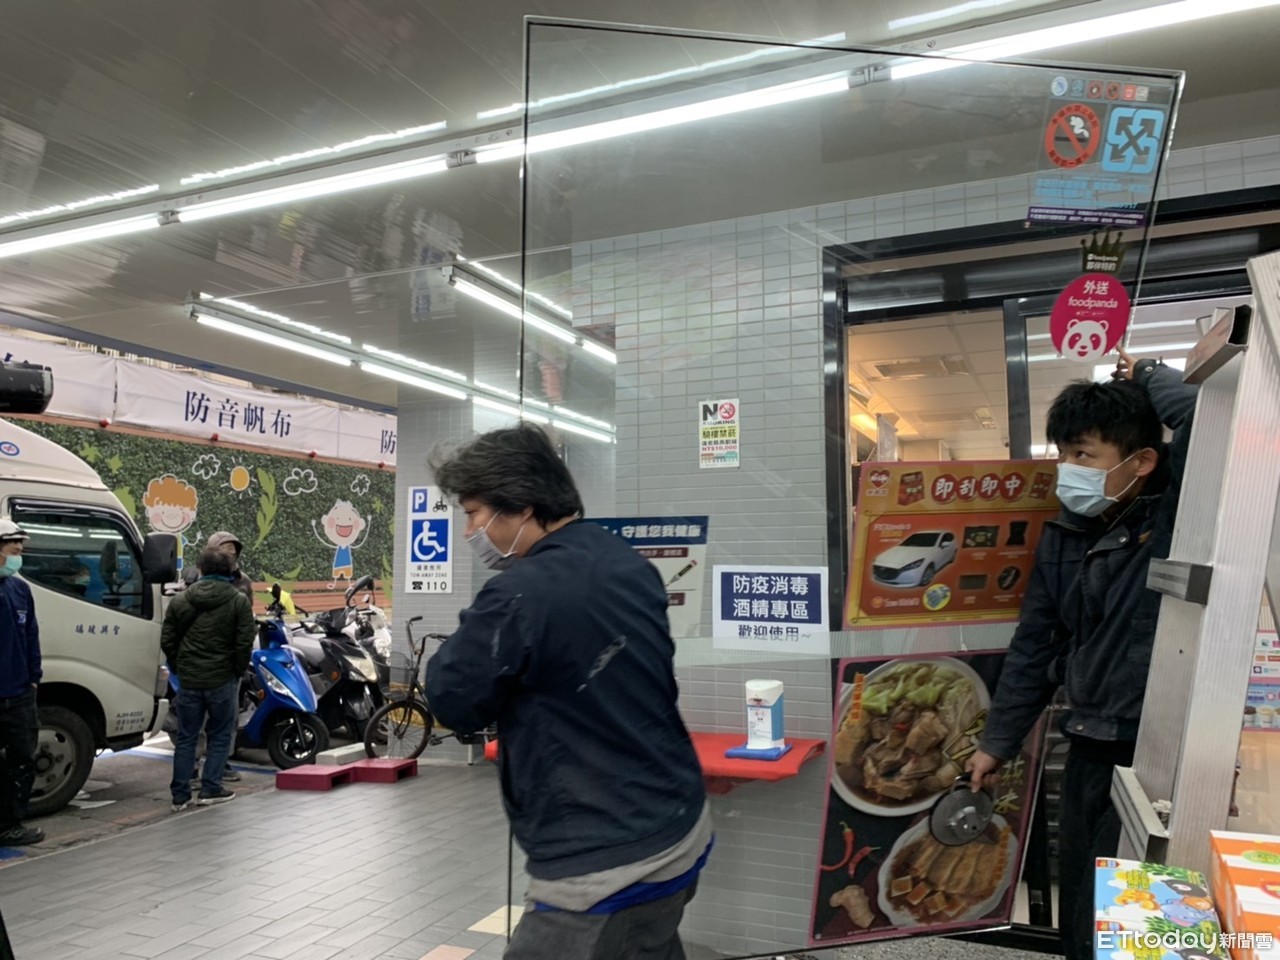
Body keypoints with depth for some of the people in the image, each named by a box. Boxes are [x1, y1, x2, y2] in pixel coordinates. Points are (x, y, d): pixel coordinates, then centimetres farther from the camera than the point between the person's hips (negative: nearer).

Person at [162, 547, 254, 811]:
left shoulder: (180, 601, 4)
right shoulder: (238, 601, -6)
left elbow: (167, 641, 6)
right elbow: (244, 643, -10)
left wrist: (178, 669, 17)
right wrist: (238, 671, 4)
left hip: (189, 680, 3)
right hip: (222, 679, -3)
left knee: (186, 737, 11)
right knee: (220, 736, 9)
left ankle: (180, 795, 13)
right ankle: (210, 789, 9)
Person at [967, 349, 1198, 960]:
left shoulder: (1179, 517, -13)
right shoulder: (1064, 537, 4)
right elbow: (1035, 646, 9)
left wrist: (1146, 379, -13)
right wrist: (998, 741, 12)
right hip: (1091, 751, 6)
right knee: (1079, 906, 19)